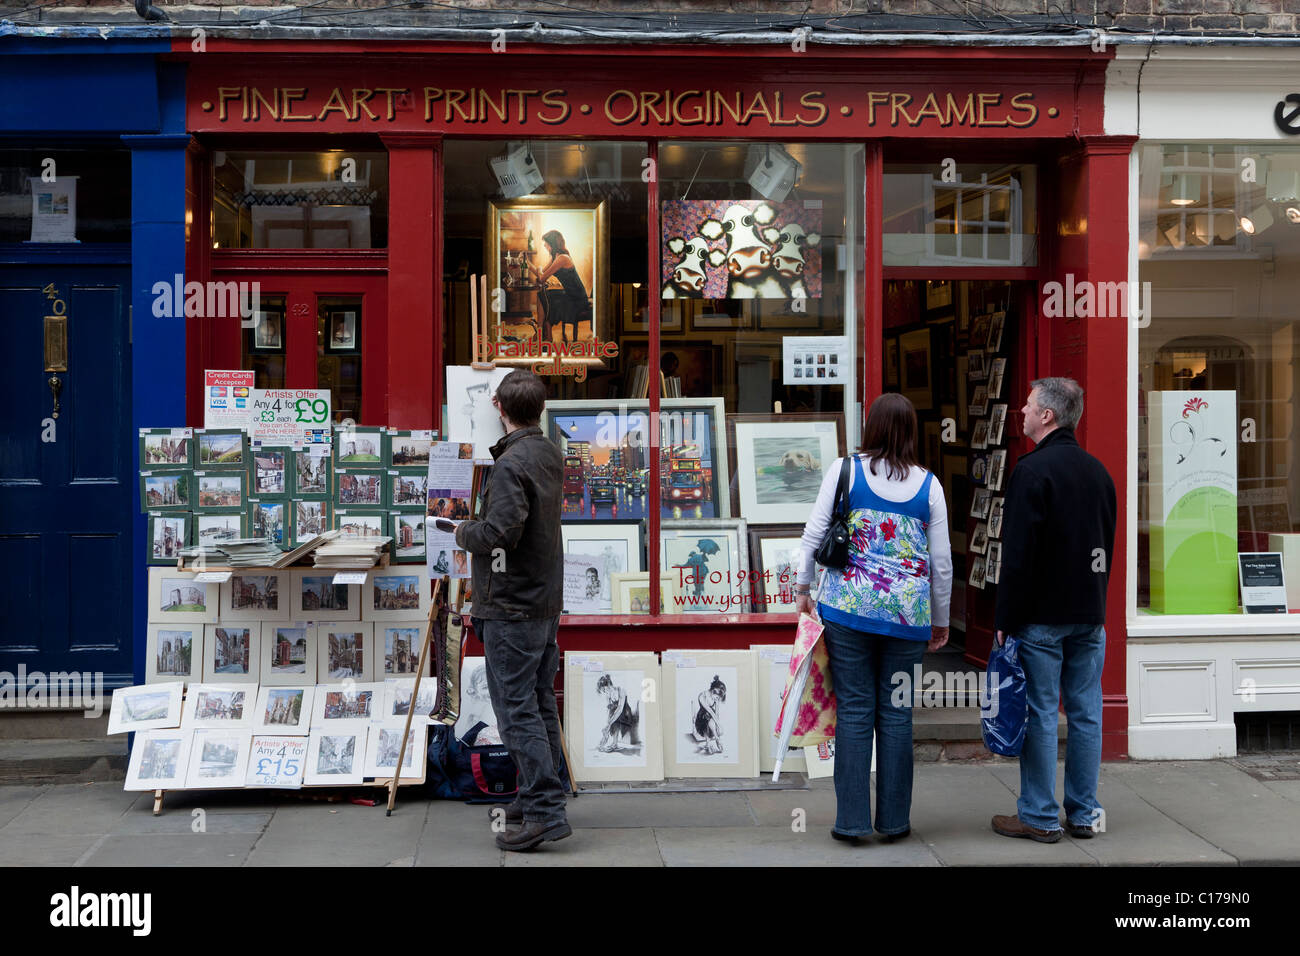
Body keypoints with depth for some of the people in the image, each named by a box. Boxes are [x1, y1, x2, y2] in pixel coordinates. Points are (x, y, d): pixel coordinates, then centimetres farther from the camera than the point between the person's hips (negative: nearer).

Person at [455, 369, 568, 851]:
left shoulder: (510, 464, -18)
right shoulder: (551, 456, 9)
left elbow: (501, 531, -27)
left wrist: (465, 531, -6)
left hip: (511, 608, -9)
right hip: (547, 603, 9)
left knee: (517, 709, -5)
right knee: (541, 704, 14)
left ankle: (545, 811, -6)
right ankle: (537, 798, 22)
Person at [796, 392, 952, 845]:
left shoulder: (845, 469, -1)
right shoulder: (928, 485, 3)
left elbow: (813, 534, 0)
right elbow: (941, 561, 7)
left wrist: (803, 589, 12)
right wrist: (941, 620, 17)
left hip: (848, 607, -1)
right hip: (907, 614, 1)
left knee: (855, 711, 4)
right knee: (896, 713, 8)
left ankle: (851, 820, 8)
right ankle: (894, 819, 17)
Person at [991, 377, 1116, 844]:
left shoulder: (1033, 470, -13)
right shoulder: (1098, 471, 12)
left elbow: (1018, 555, -16)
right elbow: (1107, 546, 18)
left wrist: (1005, 620, -11)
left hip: (1042, 616, -7)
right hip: (1090, 615, 7)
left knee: (1040, 714, -1)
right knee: (1085, 713, 10)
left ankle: (1039, 817, 6)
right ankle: (1083, 814, 18)